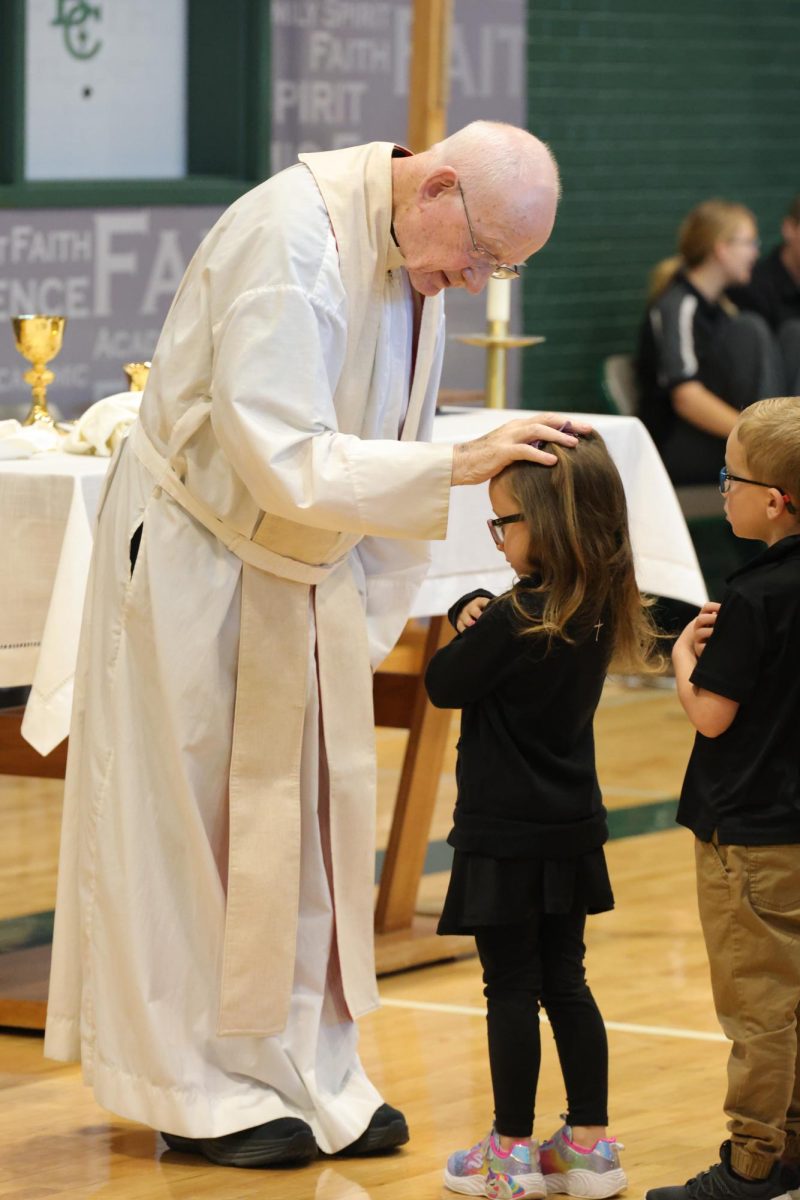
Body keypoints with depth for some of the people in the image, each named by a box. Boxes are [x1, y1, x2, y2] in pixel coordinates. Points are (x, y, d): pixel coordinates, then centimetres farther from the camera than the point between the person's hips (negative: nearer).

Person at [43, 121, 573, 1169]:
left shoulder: (421, 255, 0)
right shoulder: (290, 237, -27)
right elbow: (280, 455, -33)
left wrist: (374, 617, 9)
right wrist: (456, 465, -36)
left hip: (306, 568, 8)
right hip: (197, 560, -8)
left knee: (310, 823, 9)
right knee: (196, 820, 2)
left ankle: (308, 1073, 17)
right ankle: (199, 1091, 10)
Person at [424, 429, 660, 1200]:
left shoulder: (514, 620, -22)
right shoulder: (599, 612, 2)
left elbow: (443, 686, -10)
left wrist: (468, 627, 5)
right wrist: (481, 620, -6)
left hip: (504, 836, -7)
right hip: (571, 832, 7)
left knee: (511, 989, 1)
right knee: (565, 981, 13)